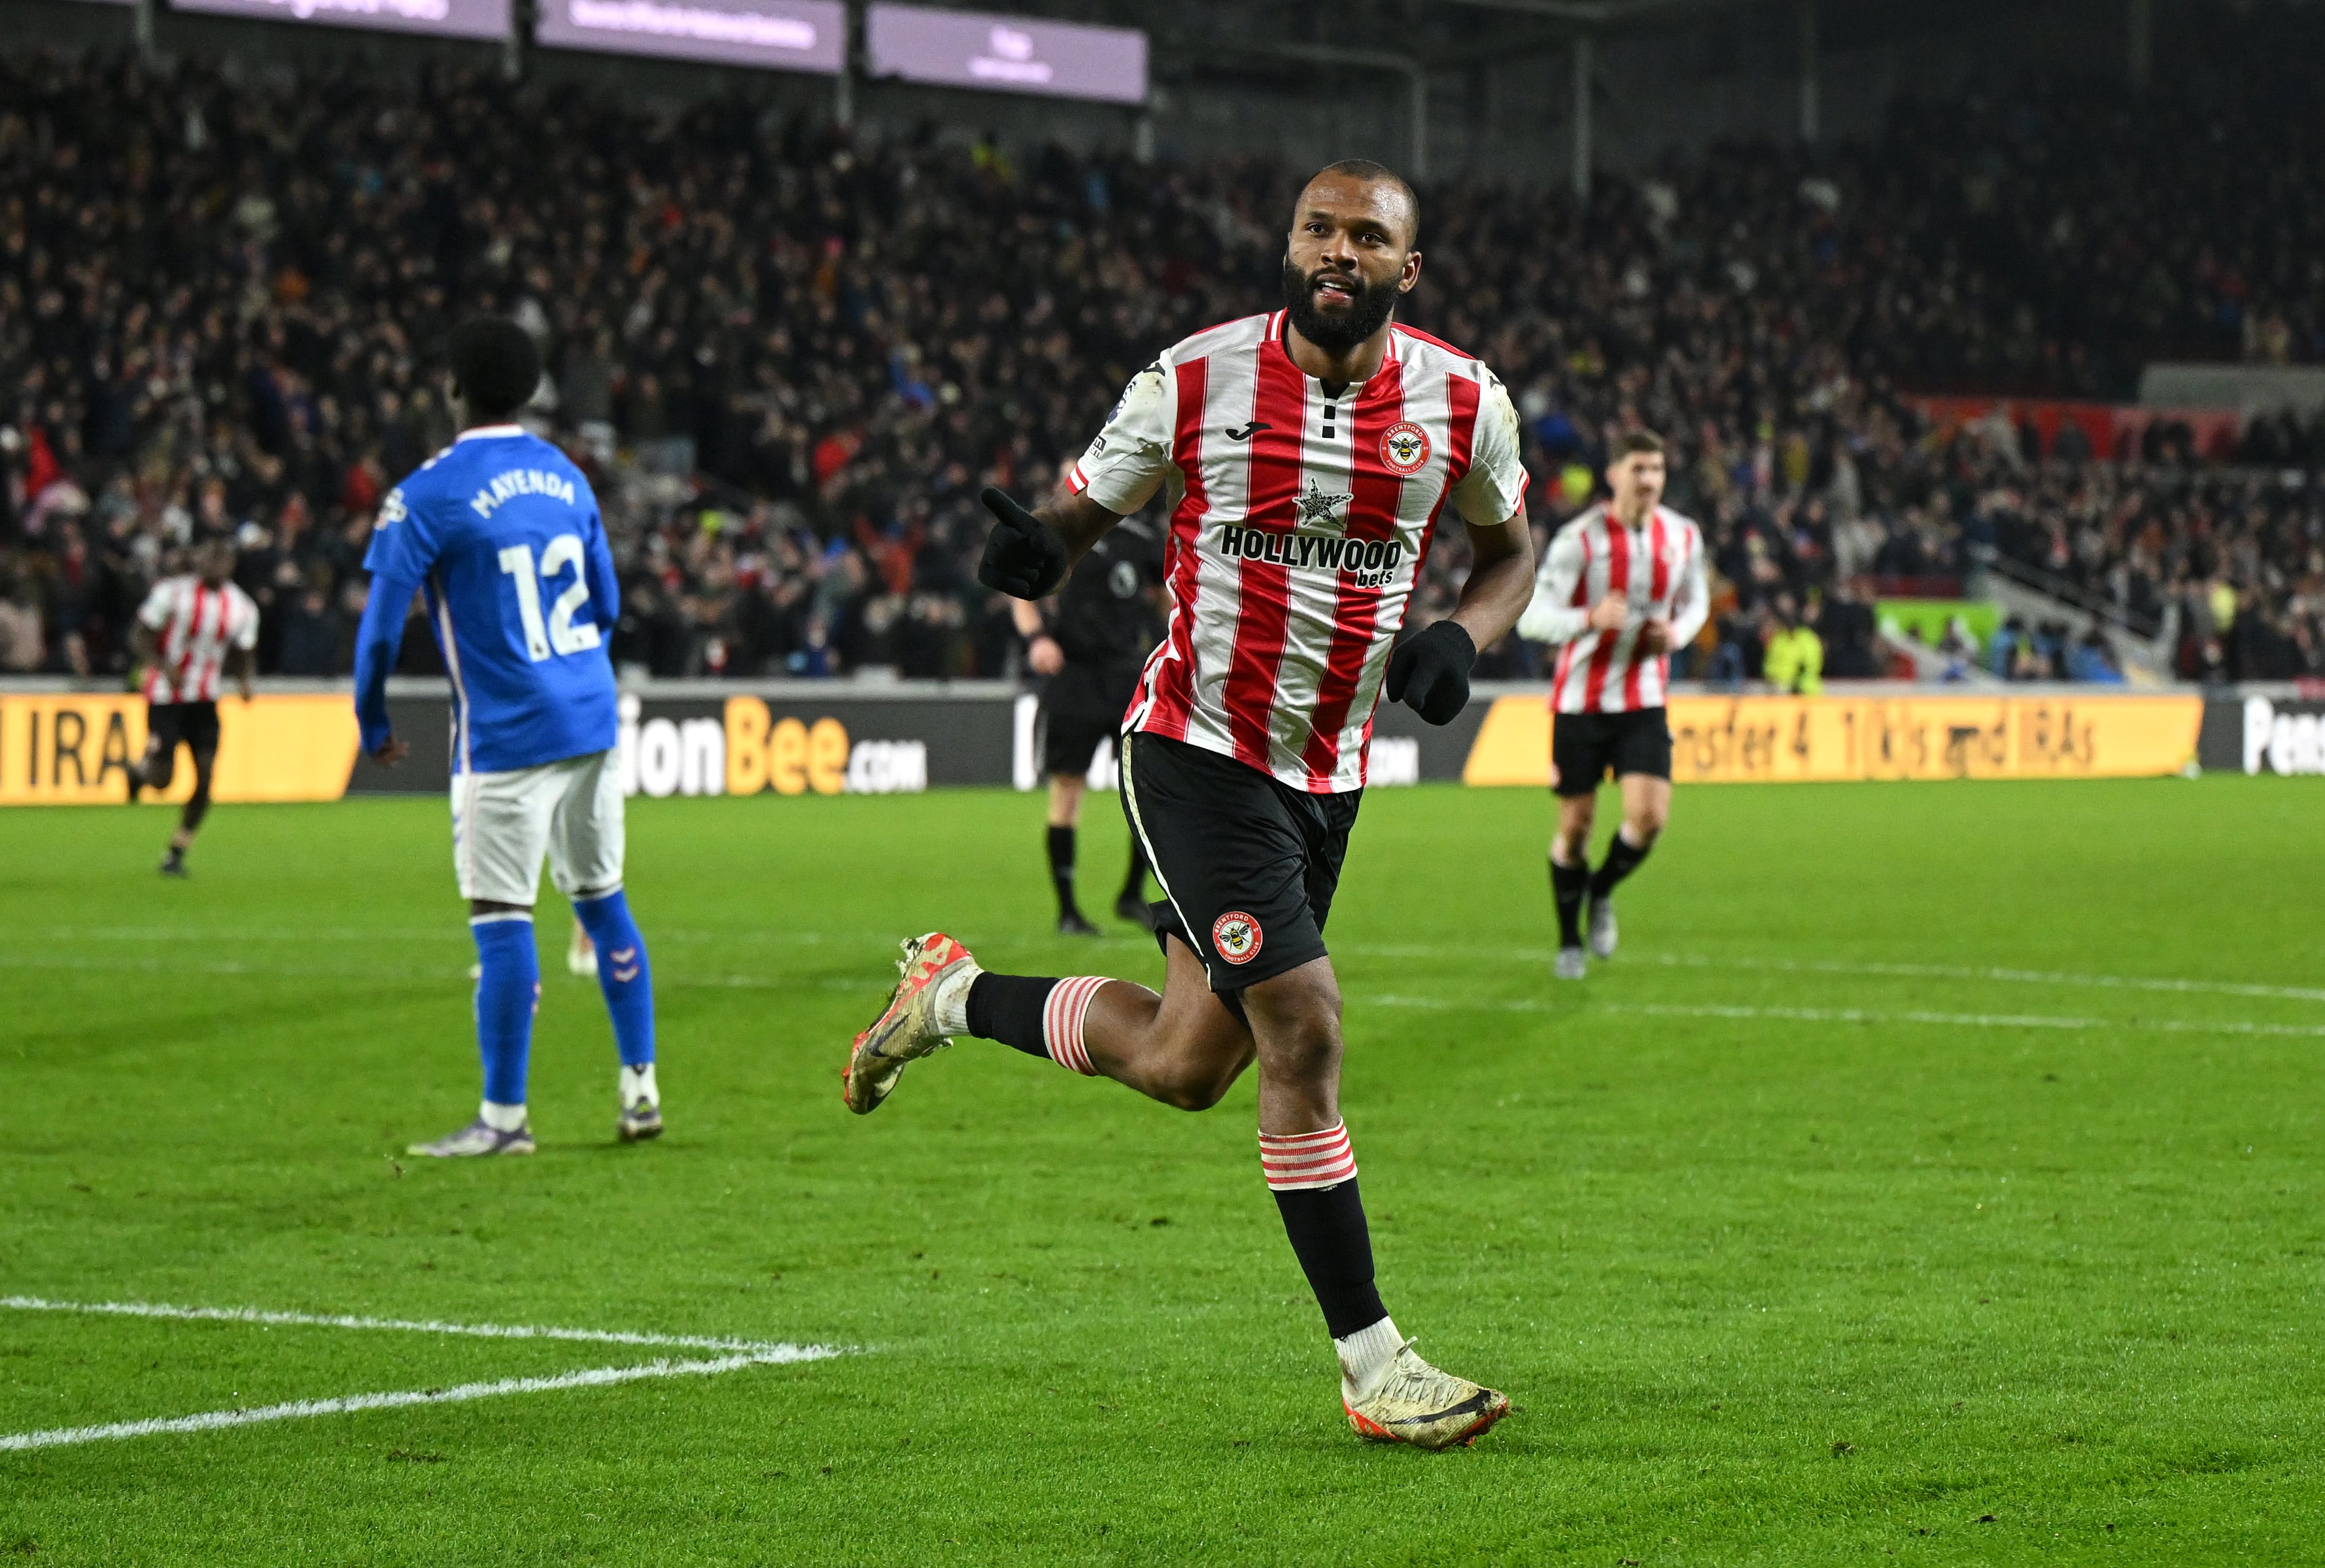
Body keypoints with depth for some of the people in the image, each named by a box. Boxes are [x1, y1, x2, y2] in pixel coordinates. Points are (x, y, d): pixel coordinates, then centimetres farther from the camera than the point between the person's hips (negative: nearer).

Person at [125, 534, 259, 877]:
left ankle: (177, 854, 5)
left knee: (206, 775, -10)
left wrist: (244, 680, -9)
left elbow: (244, 655, 13)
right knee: (162, 780, -10)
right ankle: (142, 768, 29)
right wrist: (164, 668, -25)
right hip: (165, 697, -4)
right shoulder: (171, 592, -11)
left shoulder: (242, 607, 2)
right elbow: (139, 638, -7)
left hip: (205, 699, 4)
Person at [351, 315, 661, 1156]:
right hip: (594, 722, 7)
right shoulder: (567, 478, 9)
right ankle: (640, 1088, 20)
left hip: (506, 738, -7)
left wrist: (373, 725, 5)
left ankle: (504, 1117, 0)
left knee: (501, 920, -3)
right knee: (602, 901, 16)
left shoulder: (427, 496, -10)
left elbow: (381, 625, -9)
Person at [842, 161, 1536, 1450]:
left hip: (1328, 773, 5)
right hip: (1197, 750, -5)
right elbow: (1084, 515, 0)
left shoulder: (1462, 404, -3)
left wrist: (1462, 640, -7)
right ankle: (1372, 1367, -6)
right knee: (1302, 1031, -14)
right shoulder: (1195, 380, -10)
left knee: (1187, 1066, 11)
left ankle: (954, 995, 36)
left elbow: (1508, 549, 15)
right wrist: (1034, 553, -24)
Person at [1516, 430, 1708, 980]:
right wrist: (1591, 618, -36)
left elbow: (1695, 598, 19)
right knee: (1575, 824, 3)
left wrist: (1678, 632, -5)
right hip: (1581, 699, -3)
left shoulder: (1684, 536, 0)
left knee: (1650, 816, -13)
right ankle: (1569, 940, 23)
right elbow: (1531, 617, -18)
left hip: (1644, 699, 3)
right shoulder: (1579, 539, -13)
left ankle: (1601, 892, 18)